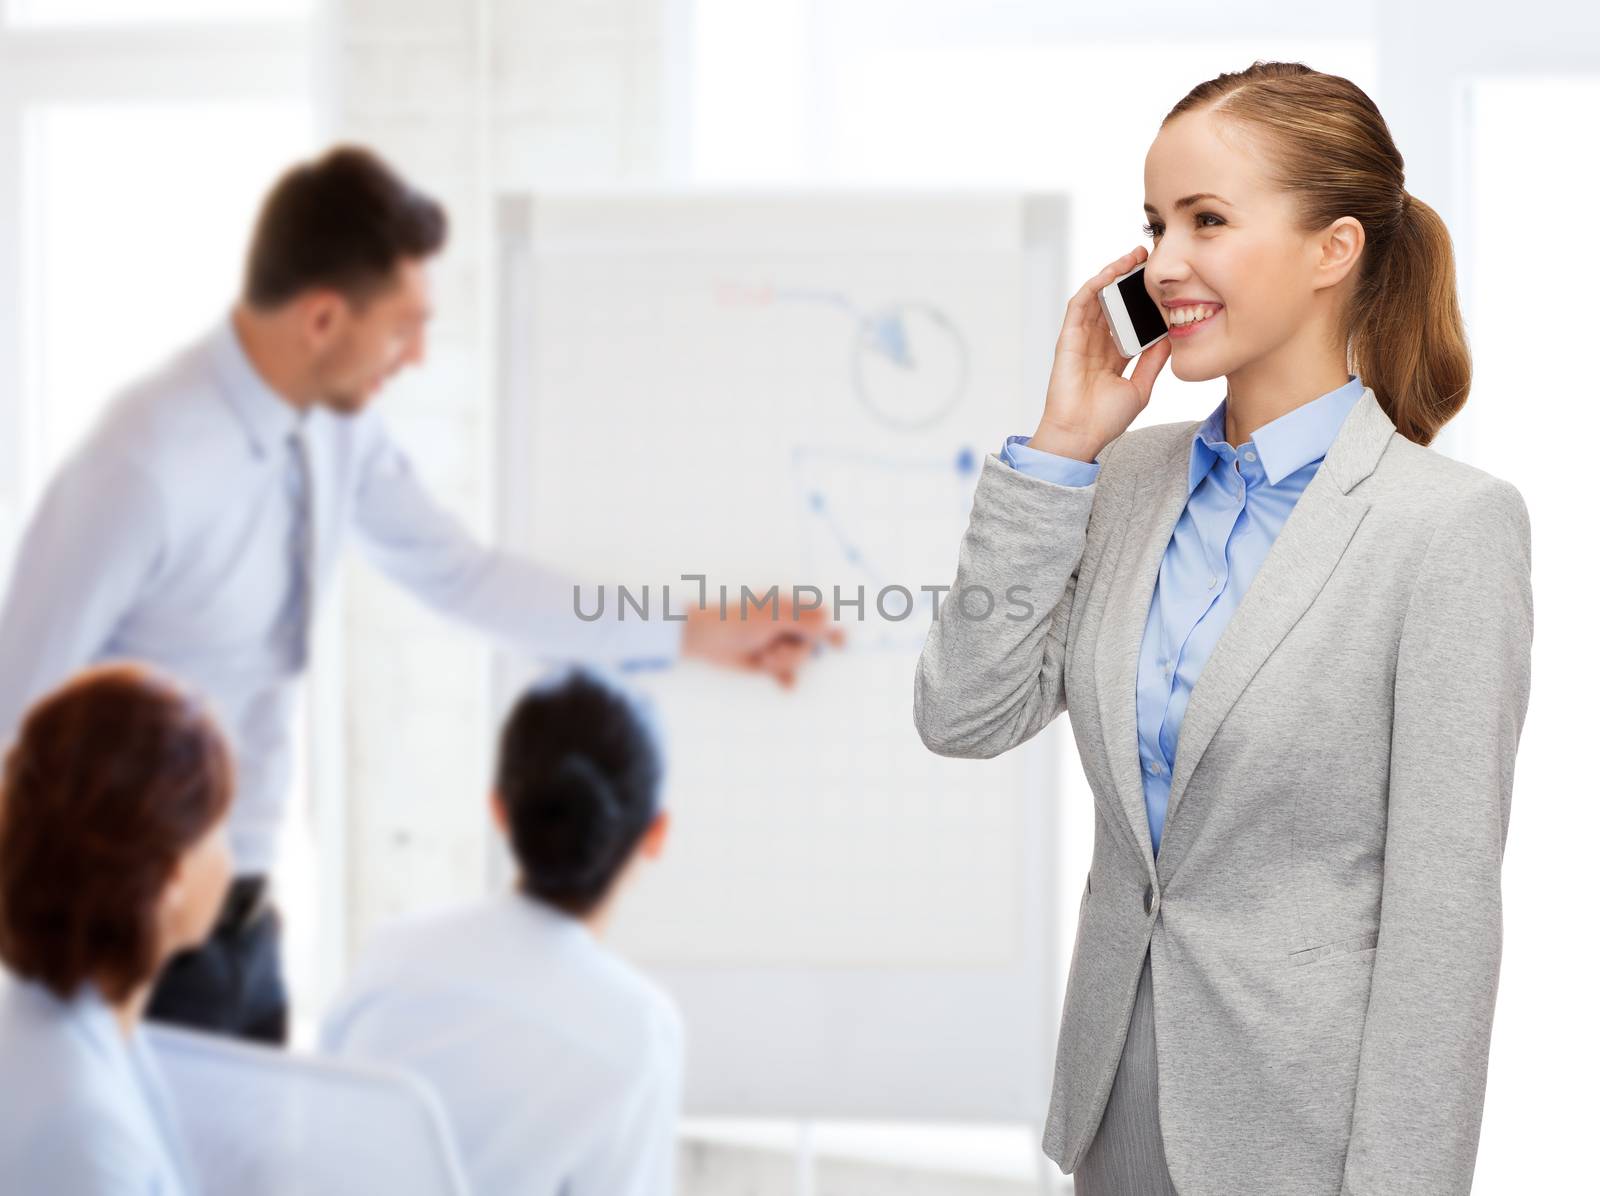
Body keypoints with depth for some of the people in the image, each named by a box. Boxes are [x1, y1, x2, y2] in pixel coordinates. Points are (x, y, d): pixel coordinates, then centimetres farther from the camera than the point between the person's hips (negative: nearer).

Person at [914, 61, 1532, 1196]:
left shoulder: (1452, 525, -13)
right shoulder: (1130, 479, 5)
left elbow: (1444, 910, -14)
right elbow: (962, 719, -3)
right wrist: (1058, 449, -6)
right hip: (1120, 1101, 6)